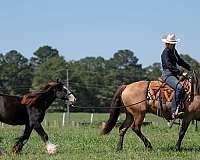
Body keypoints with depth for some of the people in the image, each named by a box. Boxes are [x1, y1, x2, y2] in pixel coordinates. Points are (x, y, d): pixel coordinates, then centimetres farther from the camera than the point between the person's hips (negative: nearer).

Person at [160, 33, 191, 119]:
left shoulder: (174, 51, 17)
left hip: (174, 74, 10)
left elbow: (180, 61, 29)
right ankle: (174, 111, -33)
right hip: (167, 74, -10)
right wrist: (180, 72, -27)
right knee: (179, 87, -32)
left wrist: (190, 68, 19)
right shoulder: (166, 52, -10)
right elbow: (169, 65, -21)